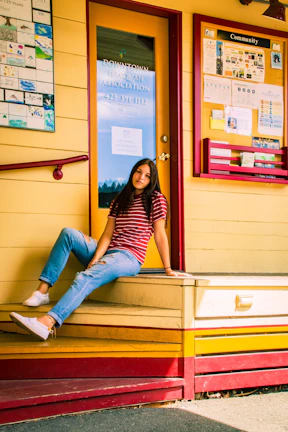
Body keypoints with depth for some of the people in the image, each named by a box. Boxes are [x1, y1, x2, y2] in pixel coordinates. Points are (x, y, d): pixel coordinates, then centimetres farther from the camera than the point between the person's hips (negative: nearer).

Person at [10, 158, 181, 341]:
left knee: (85, 277, -32)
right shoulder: (119, 201, 17)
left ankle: (47, 323, -51)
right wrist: (95, 259, -10)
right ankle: (42, 292, -21)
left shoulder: (156, 199, 2)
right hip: (107, 254, 7)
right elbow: (107, 235, 6)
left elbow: (160, 235, -3)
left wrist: (168, 269, -7)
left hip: (129, 258, -6)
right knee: (68, 233, -12)